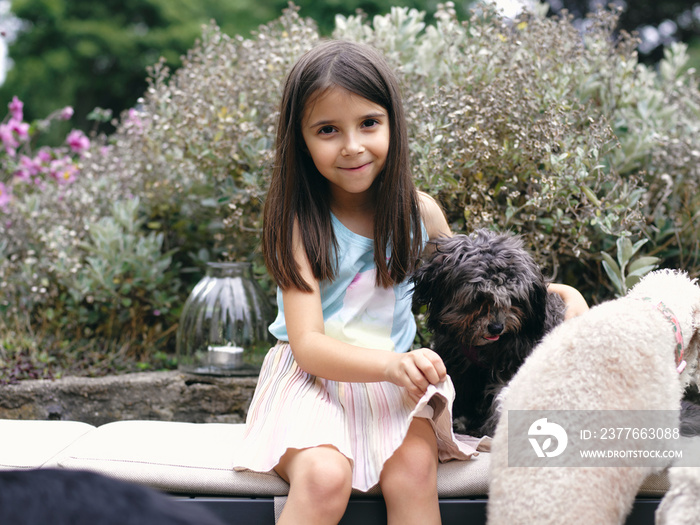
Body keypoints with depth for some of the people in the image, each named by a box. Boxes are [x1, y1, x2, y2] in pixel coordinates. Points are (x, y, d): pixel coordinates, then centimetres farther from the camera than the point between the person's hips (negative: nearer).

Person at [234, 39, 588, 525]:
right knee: (324, 478, -30)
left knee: (414, 471, -25)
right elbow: (308, 344, -17)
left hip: (397, 378, 3)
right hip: (314, 376, -3)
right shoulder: (300, 223, -10)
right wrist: (390, 364, -35)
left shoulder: (419, 212, 1)